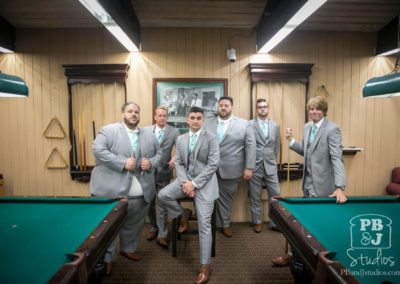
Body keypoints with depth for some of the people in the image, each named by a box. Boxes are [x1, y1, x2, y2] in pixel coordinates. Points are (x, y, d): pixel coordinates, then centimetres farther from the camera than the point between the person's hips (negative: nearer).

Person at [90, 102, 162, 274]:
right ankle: (106, 259, 24)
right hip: (111, 190, -4)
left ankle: (128, 249, 42)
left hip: (141, 193, 5)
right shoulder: (108, 130, -4)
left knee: (134, 225, 18)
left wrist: (151, 162, -4)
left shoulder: (149, 136, 12)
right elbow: (98, 149, -15)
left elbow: (159, 154, 18)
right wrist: (123, 163, -21)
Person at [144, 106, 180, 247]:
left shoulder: (174, 132, -1)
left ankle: (161, 235, 15)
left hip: (164, 173, -2)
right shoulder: (146, 130, 2)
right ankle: (153, 228, 35)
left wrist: (175, 159, -25)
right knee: (149, 204, 16)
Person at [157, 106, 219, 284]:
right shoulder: (180, 139, 10)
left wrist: (195, 183, -16)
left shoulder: (211, 139, -4)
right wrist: (184, 182, -10)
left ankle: (205, 266, 9)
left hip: (204, 183, -4)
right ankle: (184, 215, 10)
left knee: (204, 225, -5)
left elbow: (213, 165, -10)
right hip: (186, 179, 4)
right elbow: (178, 163, 7)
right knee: (162, 195, -20)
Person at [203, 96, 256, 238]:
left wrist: (249, 168, -7)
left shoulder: (244, 124, 1)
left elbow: (250, 146, -1)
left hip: (230, 171, -1)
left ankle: (224, 224, 32)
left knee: (226, 198, 12)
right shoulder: (207, 123, 7)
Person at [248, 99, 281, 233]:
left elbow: (277, 147, 14)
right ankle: (257, 222, 25)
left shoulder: (275, 126, 9)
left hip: (270, 167, 3)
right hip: (254, 166, -3)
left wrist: (274, 162, 12)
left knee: (275, 195, 4)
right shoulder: (249, 125, -3)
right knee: (255, 197, 8)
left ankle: (275, 223, 21)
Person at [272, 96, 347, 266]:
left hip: (322, 185, -7)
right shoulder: (307, 127, 9)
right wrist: (291, 141, 1)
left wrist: (340, 187, -30)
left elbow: (337, 159, -21)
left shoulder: (332, 129, -14)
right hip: (308, 182, 8)